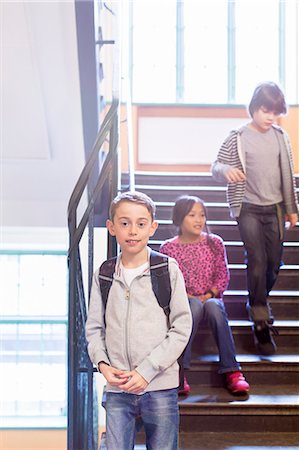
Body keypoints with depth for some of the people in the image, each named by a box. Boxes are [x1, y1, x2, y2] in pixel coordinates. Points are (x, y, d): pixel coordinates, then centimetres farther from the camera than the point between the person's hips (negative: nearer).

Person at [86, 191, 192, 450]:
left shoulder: (168, 269, -2)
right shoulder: (103, 274, 7)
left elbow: (182, 328, -4)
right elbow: (94, 327, 11)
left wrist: (146, 371, -11)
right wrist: (102, 364, -7)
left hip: (160, 386, -2)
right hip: (117, 389, 2)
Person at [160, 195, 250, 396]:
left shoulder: (214, 242, 5)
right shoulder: (168, 248, 1)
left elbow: (223, 276, 5)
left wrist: (209, 295, -10)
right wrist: (186, 296, -15)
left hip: (211, 298, 1)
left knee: (213, 306, -35)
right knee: (195, 306, -37)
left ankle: (231, 371, -36)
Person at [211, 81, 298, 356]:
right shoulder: (238, 138, -6)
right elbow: (216, 166, -6)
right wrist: (226, 170, -31)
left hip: (275, 209, 4)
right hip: (249, 209, -4)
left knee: (274, 263, 8)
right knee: (257, 261, -10)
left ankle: (259, 301, 36)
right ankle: (261, 324, -3)